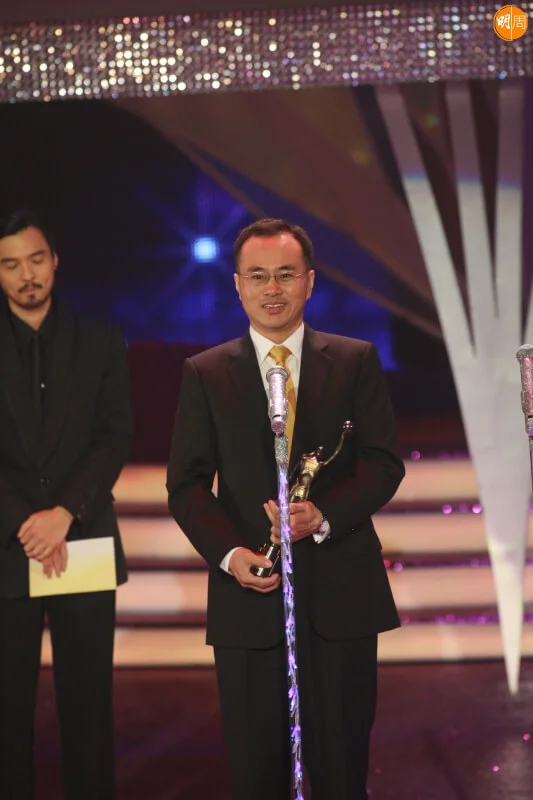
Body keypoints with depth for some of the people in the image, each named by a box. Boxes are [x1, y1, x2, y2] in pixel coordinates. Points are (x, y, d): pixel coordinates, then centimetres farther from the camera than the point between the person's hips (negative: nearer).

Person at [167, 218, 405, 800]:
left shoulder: (356, 361, 6)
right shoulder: (204, 374, 7)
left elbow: (384, 463, 2)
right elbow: (186, 484, 4)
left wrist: (324, 514, -15)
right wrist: (228, 552, -12)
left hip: (341, 594, 0)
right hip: (247, 594, 0)